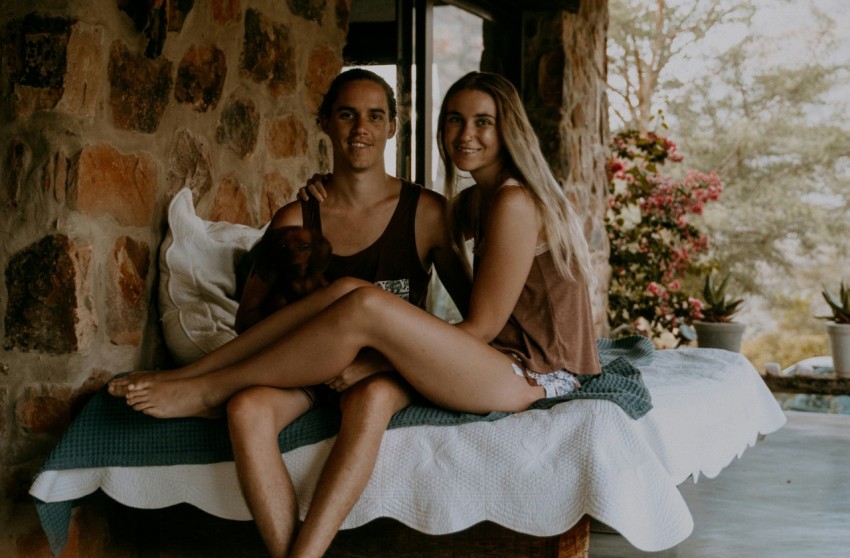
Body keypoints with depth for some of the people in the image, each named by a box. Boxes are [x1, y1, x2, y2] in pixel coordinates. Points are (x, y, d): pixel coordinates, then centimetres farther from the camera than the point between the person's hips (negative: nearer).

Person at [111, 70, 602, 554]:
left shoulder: (514, 202, -13)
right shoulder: (473, 202, 15)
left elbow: (482, 327, -15)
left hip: (533, 375, -9)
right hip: (498, 360, 9)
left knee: (365, 306, -26)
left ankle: (208, 389, -12)